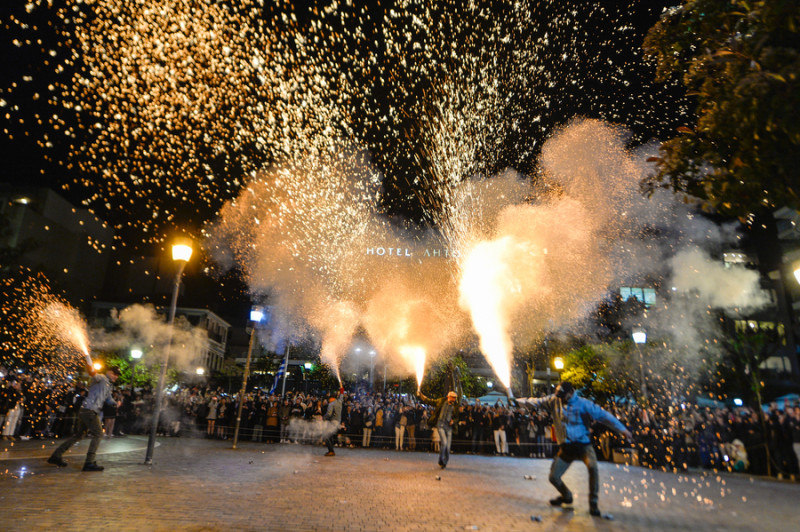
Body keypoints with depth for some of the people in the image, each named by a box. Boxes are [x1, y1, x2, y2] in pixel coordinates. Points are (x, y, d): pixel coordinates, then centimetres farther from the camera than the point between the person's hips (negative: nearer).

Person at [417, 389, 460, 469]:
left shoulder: (455, 406, 6)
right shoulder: (441, 401, 0)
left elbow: (456, 418, 16)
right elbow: (429, 401, 8)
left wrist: (453, 421, -5)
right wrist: (420, 395, 2)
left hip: (449, 426, 3)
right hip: (440, 424, -3)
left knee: (448, 446, 2)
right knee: (444, 442, -17)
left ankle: (445, 462, 22)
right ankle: (441, 461, 3)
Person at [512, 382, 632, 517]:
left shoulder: (584, 404, -8)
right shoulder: (554, 401, 1)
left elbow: (603, 415, -7)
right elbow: (536, 402, 5)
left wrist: (622, 429, -10)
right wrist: (517, 401, 2)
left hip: (583, 444, -3)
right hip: (565, 447, 3)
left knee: (593, 467, -32)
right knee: (553, 477, 2)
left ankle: (593, 503, -14)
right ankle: (566, 496, 35)